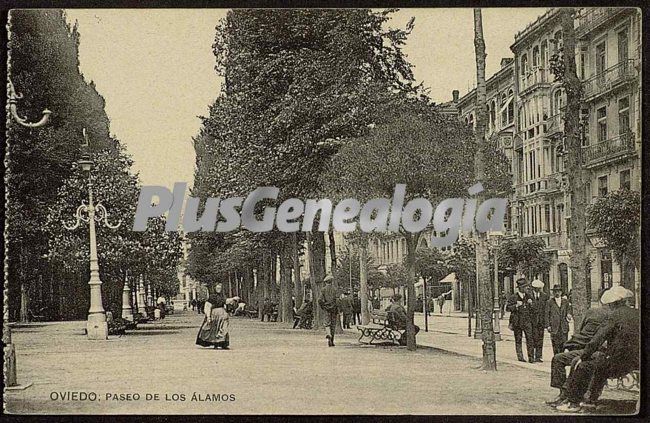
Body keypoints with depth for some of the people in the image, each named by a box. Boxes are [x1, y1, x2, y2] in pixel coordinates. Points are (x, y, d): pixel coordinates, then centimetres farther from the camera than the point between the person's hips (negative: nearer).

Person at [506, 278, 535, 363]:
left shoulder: (528, 296, 12)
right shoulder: (513, 297, 1)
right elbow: (507, 308, -2)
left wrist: (531, 304, -1)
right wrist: (516, 306, -16)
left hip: (527, 321, 2)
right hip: (517, 321, -2)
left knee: (530, 338, -9)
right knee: (518, 340, 4)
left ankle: (531, 357, -9)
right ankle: (520, 356, 12)